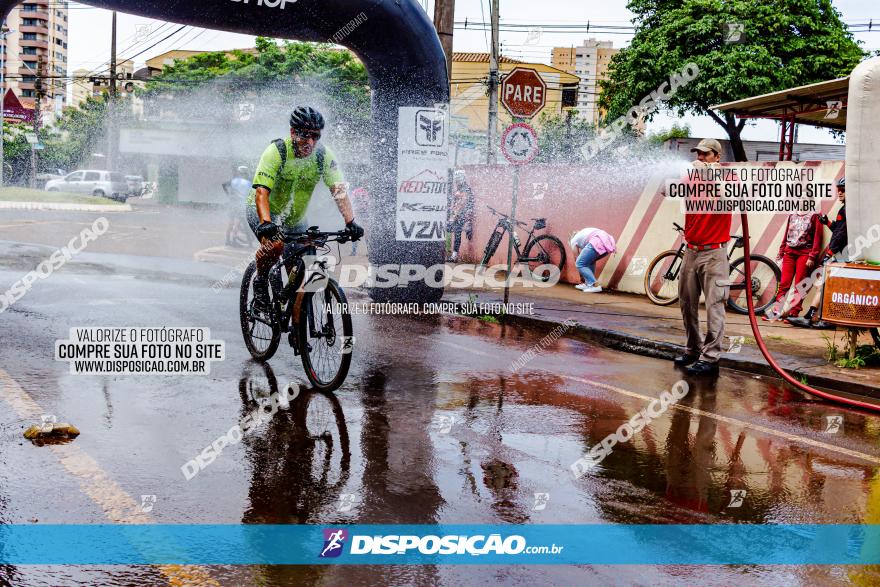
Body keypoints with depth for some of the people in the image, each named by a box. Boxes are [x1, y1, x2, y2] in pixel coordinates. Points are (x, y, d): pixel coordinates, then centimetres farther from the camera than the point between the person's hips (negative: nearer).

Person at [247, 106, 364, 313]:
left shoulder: (324, 155, -15)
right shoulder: (276, 151, -26)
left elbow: (339, 190, -20)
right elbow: (261, 191, -35)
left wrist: (350, 222, -35)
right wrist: (266, 223, -51)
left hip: (294, 218, 4)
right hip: (263, 212, -4)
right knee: (275, 244, -34)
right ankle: (260, 281, -7)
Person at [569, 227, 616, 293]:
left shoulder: (574, 240, 24)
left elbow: (577, 260, 27)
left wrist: (581, 276, 38)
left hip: (597, 243, -7)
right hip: (609, 243, 7)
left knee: (580, 264, 5)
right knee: (589, 260, 30)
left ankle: (595, 285, -4)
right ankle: (588, 283, 25)